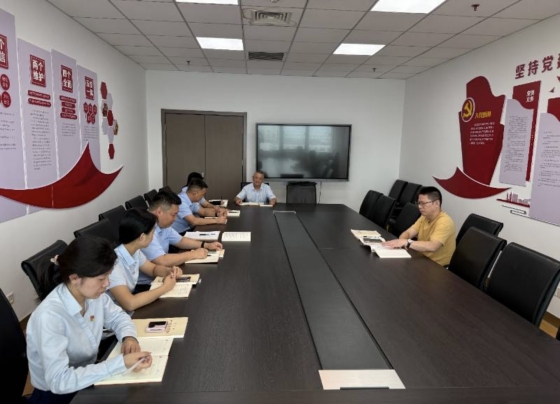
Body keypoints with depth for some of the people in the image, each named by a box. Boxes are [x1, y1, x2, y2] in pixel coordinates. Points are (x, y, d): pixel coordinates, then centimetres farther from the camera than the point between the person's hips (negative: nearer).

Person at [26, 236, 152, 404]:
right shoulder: (50, 316, -30)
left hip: (87, 380, 6)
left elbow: (118, 316, 6)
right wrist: (121, 363, -35)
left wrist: (129, 337, -15)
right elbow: (59, 380, -32)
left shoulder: (93, 294, -12)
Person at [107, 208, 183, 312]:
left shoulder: (135, 252, -4)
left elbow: (153, 269, 13)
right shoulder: (113, 263, -29)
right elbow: (129, 304, -35)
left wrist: (169, 271, -8)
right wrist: (165, 287, -24)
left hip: (130, 312, 7)